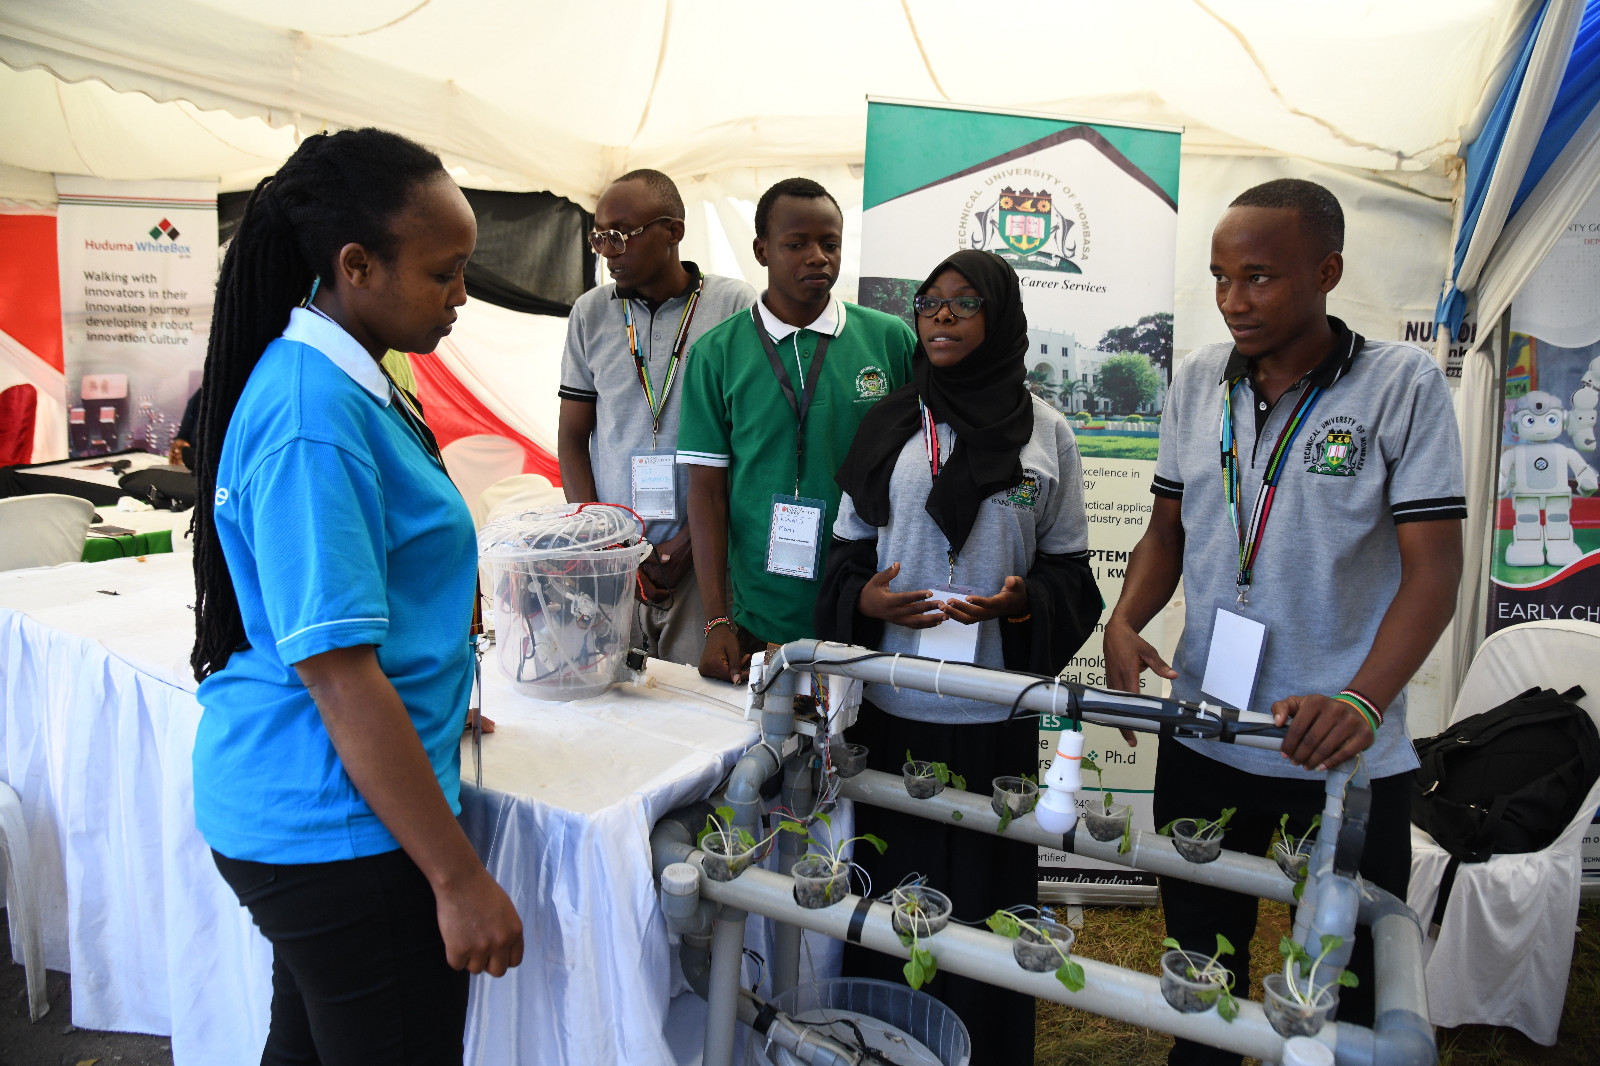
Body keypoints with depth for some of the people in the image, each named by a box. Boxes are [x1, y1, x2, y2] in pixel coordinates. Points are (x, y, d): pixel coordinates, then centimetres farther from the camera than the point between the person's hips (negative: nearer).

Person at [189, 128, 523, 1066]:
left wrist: (435, 703, 25)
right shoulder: (313, 422, -24)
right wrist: (459, 877, -21)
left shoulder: (334, 377, 7)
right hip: (340, 824, -10)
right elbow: (337, 673, -26)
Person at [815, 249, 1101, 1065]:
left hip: (992, 714, -1)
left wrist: (1022, 604, -14)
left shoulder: (1045, 433, 3)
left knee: (982, 889, 8)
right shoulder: (889, 425, 7)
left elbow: (1068, 568, 6)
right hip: (890, 706, 2)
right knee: (884, 884, 9)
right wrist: (864, 600, -9)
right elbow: (847, 550, 11)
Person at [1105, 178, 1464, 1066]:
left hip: (1346, 753, -3)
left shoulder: (1403, 383, -9)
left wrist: (1362, 702, -27)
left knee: (1352, 988, 14)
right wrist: (1123, 622, -8)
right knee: (1201, 969, 19)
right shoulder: (1198, 380, 3)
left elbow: (1432, 568, -12)